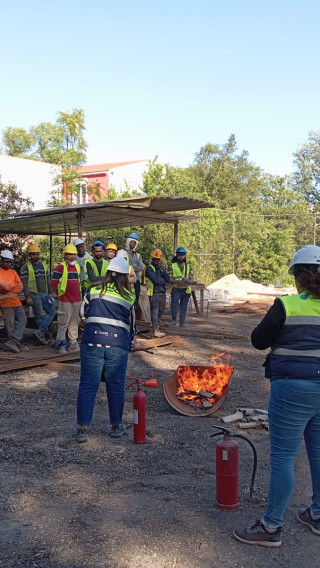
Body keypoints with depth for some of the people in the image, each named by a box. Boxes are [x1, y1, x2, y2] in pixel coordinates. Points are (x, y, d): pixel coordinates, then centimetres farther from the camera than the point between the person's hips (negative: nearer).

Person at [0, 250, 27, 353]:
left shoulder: (13, 272, 16)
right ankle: (16, 344, 4)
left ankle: (13, 342, -4)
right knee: (10, 324, -3)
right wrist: (15, 285, 0)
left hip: (16, 301, 6)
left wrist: (9, 287, -8)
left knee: (22, 319, -4)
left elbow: (20, 287, 8)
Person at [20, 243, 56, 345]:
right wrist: (27, 297, -15)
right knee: (39, 315, -2)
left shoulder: (44, 265, 14)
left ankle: (40, 331, -5)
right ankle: (43, 335, 6)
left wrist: (50, 292, 13)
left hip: (45, 294, 6)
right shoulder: (25, 267, -4)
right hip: (34, 295, -6)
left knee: (52, 312, -1)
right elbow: (24, 283, -9)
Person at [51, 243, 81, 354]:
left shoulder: (77, 267, 14)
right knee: (63, 323, -3)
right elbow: (54, 282, -7)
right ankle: (61, 346, 3)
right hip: (65, 300, -7)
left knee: (74, 322, 12)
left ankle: (73, 344, 21)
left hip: (77, 299, 7)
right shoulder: (60, 267, -7)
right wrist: (59, 293, -2)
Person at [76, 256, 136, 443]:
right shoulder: (129, 298, 6)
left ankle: (83, 428, 8)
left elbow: (83, 312, 16)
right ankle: (117, 426, 26)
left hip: (92, 342, 0)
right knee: (116, 386, 13)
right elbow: (131, 324, 15)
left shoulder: (93, 291, 4)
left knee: (88, 385, 7)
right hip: (118, 345, 0)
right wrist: (130, 342, 32)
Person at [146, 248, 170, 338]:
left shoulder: (160, 268, 19)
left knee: (160, 312, 11)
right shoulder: (149, 268, -2)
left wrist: (163, 269, -5)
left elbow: (168, 279, 6)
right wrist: (163, 281, 2)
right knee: (155, 312, -10)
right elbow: (155, 280, -15)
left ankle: (156, 326, 19)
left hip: (162, 293, 7)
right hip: (154, 293, -7)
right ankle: (156, 330, -15)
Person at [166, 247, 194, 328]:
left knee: (183, 306, 6)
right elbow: (169, 278, -1)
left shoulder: (188, 267, 12)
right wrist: (177, 281, -19)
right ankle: (174, 320, -22)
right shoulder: (173, 266, 5)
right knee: (174, 303, -22)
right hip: (176, 289, -2)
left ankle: (182, 323, 12)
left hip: (186, 289, 3)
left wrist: (188, 281, -17)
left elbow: (191, 279, 6)